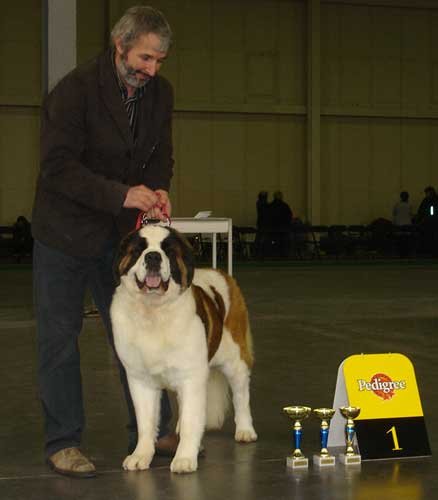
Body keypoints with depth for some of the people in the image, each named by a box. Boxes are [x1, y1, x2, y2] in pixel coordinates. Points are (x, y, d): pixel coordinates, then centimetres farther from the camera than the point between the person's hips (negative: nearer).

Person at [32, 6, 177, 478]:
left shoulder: (160, 93, 0)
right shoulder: (74, 90, -19)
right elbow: (58, 167, -23)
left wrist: (157, 189, -12)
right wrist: (122, 194, -31)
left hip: (121, 231, 5)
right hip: (65, 231, -5)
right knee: (59, 339, 1)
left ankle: (150, 432, 20)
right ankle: (62, 443, 10)